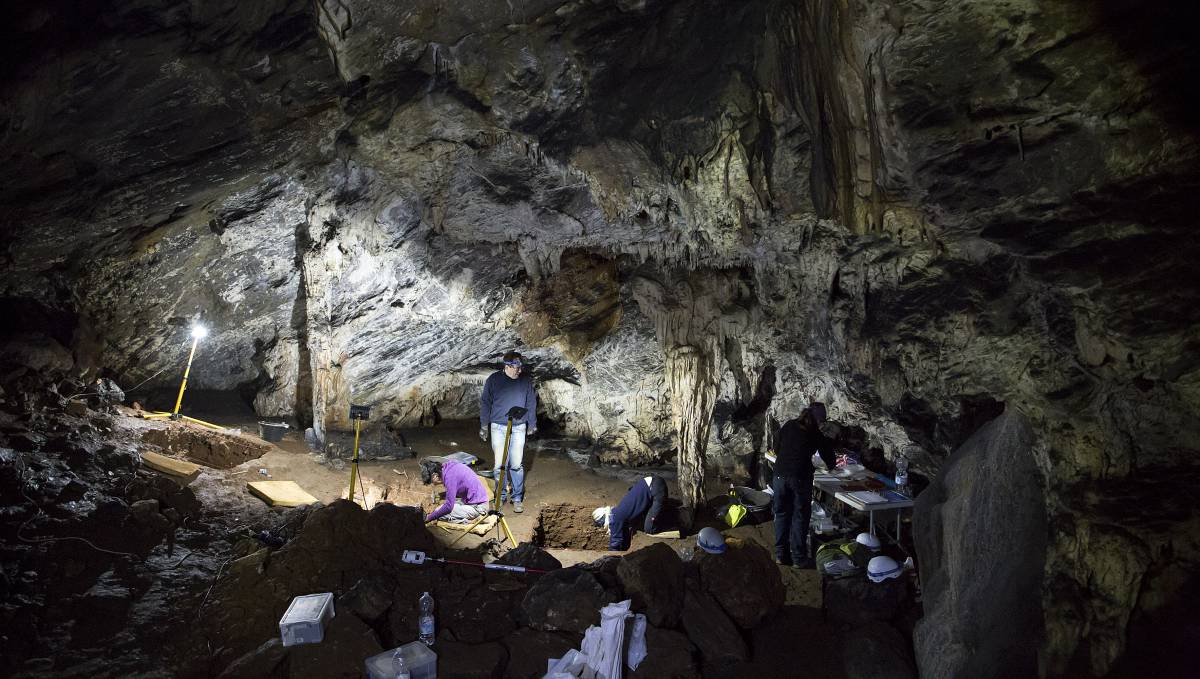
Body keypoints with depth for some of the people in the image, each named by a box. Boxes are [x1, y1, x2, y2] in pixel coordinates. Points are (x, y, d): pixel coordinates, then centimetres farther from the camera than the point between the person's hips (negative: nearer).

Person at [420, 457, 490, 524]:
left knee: (440, 514, -12)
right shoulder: (450, 466, 7)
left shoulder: (449, 476, -21)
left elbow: (449, 506, -18)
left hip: (477, 507, -10)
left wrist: (430, 517, -7)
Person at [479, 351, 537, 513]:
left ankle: (517, 498, 12)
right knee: (499, 464, 0)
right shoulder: (493, 380, -1)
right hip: (498, 427, 0)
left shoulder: (526, 382, 3)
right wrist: (484, 426, 7)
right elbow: (485, 403, 7)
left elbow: (531, 404, 13)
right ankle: (501, 496, 16)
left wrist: (532, 425, 17)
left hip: (519, 428, 0)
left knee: (516, 464, -1)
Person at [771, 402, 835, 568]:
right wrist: (831, 464, 34)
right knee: (800, 517, 7)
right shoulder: (818, 434, 4)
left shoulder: (788, 425, 12)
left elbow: (776, 449, 18)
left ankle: (781, 554, 20)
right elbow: (829, 461, 12)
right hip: (800, 477, -3)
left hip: (780, 474, 3)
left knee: (782, 514, 13)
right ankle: (799, 558, 13)